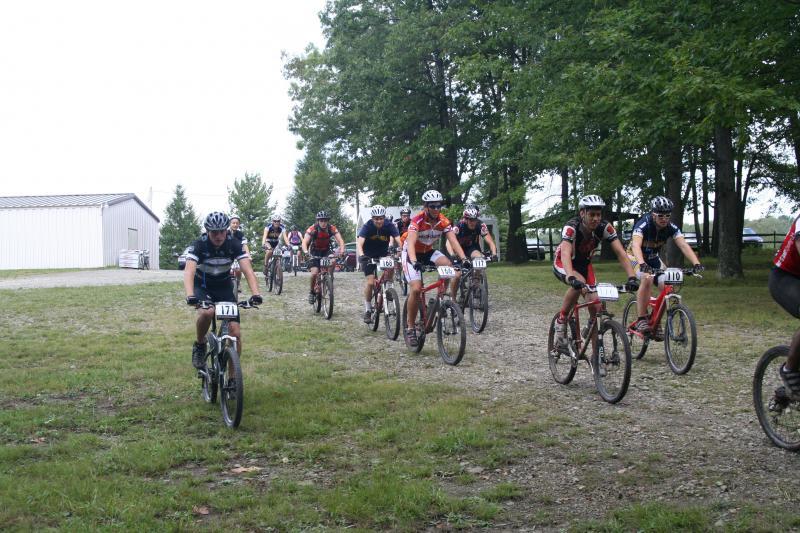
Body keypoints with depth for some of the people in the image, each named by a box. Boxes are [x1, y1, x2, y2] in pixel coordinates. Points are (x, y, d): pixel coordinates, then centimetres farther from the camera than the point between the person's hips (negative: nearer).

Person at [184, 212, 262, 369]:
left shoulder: (234, 244, -19)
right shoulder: (199, 245, -24)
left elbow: (247, 269, -28)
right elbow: (189, 271, -37)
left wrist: (256, 294, -46)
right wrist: (190, 296, -56)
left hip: (224, 287, 2)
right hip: (202, 286, -2)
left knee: (235, 333, -10)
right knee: (207, 312, -36)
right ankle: (200, 345, -7)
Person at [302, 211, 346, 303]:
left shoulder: (332, 229, -19)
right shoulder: (312, 229, -23)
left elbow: (340, 241, -28)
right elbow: (304, 242, -31)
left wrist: (342, 250, -48)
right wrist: (306, 251, -52)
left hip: (327, 252, 3)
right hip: (315, 254, -3)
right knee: (314, 273, -22)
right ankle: (312, 292, 2)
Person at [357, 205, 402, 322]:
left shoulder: (389, 226, -19)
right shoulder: (367, 226, -24)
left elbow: (398, 241, -28)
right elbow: (359, 243, -36)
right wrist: (361, 255, -55)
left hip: (383, 254, 3)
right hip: (369, 255, -3)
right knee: (370, 281, -14)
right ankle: (367, 309, -2)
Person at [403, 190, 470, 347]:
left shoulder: (443, 221, -15)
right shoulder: (417, 221, -28)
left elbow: (453, 241, -21)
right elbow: (411, 242, -40)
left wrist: (464, 259, -38)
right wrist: (414, 262, -57)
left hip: (428, 252, 5)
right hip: (412, 254, -4)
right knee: (415, 289, -21)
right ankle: (410, 328, -8)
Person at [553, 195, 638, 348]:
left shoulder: (605, 227, -23)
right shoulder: (571, 227, -34)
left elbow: (620, 252, -27)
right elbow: (566, 253, -48)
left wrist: (632, 277, -41)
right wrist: (571, 278, -65)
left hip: (584, 264, 4)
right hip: (563, 264, -4)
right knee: (579, 283, -36)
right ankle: (561, 321, -15)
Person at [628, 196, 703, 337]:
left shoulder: (671, 228, -16)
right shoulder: (643, 225, -29)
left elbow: (684, 245, -28)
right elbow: (636, 245, -45)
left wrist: (696, 264, -45)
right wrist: (642, 264, -64)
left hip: (653, 258, 5)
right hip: (635, 257, -5)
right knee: (647, 279, -34)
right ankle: (641, 320, -26)